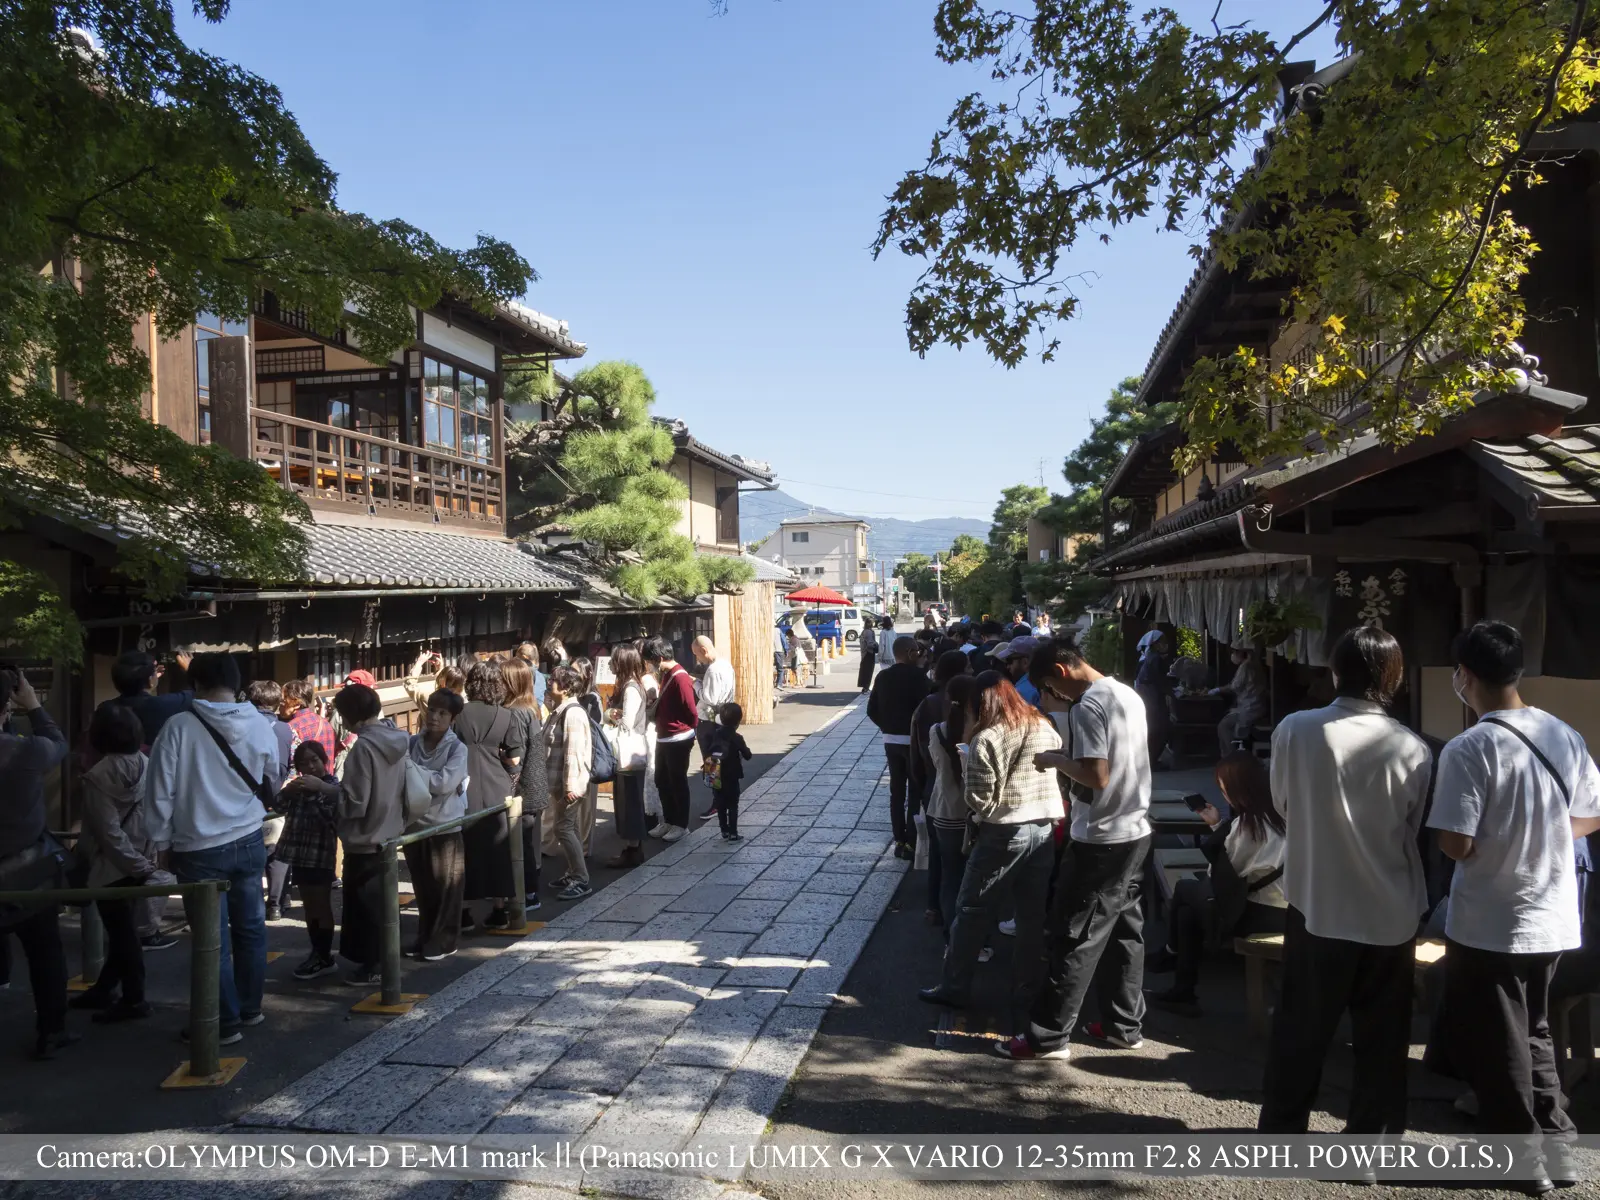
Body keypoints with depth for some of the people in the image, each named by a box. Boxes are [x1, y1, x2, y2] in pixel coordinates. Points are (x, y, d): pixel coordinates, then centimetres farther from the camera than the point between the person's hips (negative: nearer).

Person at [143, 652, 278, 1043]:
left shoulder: (179, 727, -14)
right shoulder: (259, 725, -2)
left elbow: (159, 790, -10)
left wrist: (161, 839, 3)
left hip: (200, 848, -4)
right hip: (249, 841, 4)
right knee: (250, 927, 16)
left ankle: (226, 1021, 11)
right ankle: (250, 1007, 28)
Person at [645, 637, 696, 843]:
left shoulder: (680, 678, -20)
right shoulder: (666, 675, 10)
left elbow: (690, 712, -18)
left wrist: (682, 730, -3)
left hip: (678, 740, -9)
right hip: (664, 738, 9)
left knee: (678, 782, 2)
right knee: (662, 780, 15)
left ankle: (681, 825, 14)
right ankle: (668, 821, 27)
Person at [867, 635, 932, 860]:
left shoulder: (882, 677, 3)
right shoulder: (917, 675, -14)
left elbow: (872, 710, 5)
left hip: (890, 739, 5)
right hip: (912, 739, -5)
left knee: (896, 791, 11)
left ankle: (899, 840, 14)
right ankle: (911, 842, 3)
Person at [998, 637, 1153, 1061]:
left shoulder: (1087, 708, -19)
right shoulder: (1130, 695, 9)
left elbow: (1096, 776, -25)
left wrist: (1057, 760, -11)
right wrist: (1072, 757, 11)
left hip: (1100, 840, -9)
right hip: (1136, 832, 9)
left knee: (1074, 939, -2)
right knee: (1125, 930, 16)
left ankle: (1048, 1036, 5)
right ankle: (1124, 1025, 26)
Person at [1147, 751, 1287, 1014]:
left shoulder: (1247, 822, -17)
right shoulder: (1275, 813, 7)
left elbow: (1224, 871, -6)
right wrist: (1218, 825, 18)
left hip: (1261, 912, -8)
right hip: (1285, 908, 8)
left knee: (1184, 889, 11)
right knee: (1189, 910, 15)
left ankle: (1172, 954, 32)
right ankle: (1183, 992, 18)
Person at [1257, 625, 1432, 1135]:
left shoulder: (1295, 730, -14)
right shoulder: (1412, 749, -13)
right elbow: (1417, 832, 0)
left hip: (1315, 906, 0)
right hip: (1389, 914, 0)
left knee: (1300, 1028, 14)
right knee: (1381, 1037, 15)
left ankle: (1279, 1134, 25)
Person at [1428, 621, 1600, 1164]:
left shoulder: (1469, 749, -21)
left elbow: (1456, 845, -22)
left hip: (1489, 926, -7)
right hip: (1552, 919, 7)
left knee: (1493, 1043, 10)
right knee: (1533, 1031, 23)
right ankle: (1554, 1140, 29)